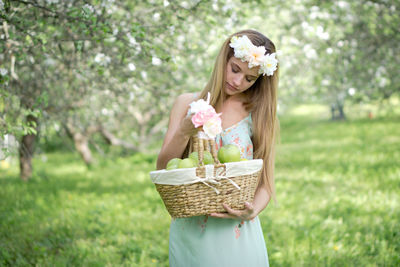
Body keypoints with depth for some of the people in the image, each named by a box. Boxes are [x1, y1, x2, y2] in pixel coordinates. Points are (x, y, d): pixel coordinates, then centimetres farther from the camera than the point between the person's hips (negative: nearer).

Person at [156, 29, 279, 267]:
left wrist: (252, 211, -19)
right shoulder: (187, 103, 4)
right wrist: (185, 132, -16)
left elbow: (266, 183, 0)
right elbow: (163, 169, 0)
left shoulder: (260, 115, 1)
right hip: (189, 232, 1)